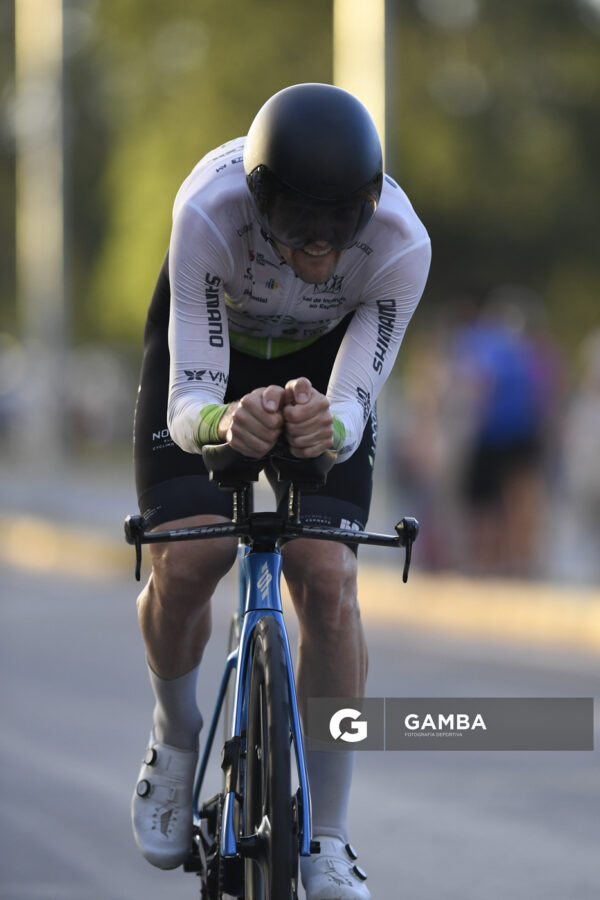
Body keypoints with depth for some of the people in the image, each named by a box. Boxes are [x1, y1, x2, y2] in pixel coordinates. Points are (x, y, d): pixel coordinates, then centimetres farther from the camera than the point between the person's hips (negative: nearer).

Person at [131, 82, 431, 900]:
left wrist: (328, 426, -61)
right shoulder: (210, 211, -41)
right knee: (187, 562, -19)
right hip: (212, 343, 0)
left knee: (328, 581, -16)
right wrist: (222, 422, -65)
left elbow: (354, 404, -37)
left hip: (320, 361, 1)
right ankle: (176, 736, 15)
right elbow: (188, 402, -42)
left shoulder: (401, 243, -36)